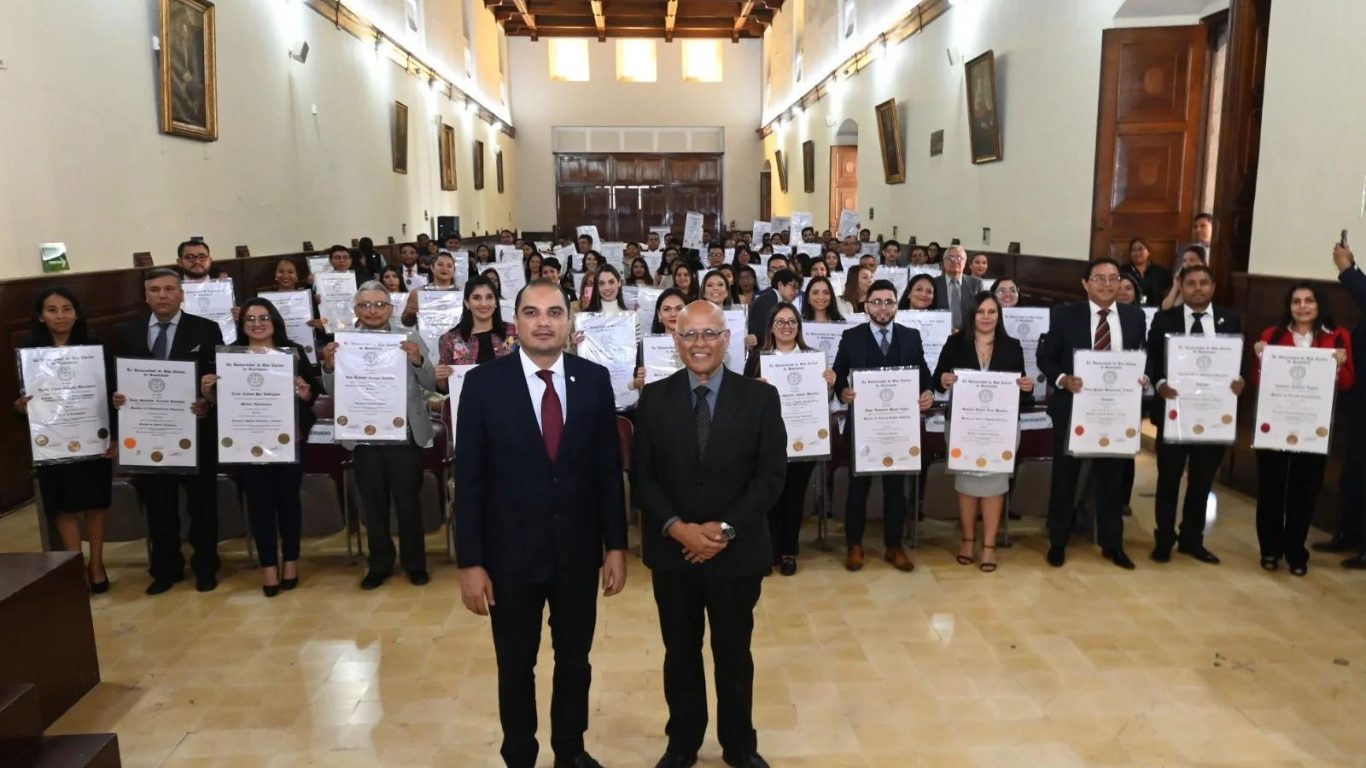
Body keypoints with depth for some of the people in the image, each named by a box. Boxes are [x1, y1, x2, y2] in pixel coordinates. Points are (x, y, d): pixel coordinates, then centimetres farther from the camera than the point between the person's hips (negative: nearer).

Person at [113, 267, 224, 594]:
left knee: (201, 501, 9)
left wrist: (209, 402, -22)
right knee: (157, 503, 12)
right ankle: (166, 568, 27)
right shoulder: (125, 333, 7)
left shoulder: (206, 330, -2)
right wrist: (117, 397, -12)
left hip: (195, 429, -2)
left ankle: (205, 566, 23)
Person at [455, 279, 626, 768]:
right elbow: (469, 479, -8)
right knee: (516, 667, 16)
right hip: (511, 552, -2)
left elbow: (609, 468, 1)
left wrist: (615, 545, 0)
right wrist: (470, 562, -9)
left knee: (575, 660, 19)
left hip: (579, 551, 2)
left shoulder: (594, 379, -3)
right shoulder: (483, 383, -9)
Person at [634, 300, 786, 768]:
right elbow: (642, 475, -2)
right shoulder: (654, 398, -1)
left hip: (737, 552, -1)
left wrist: (726, 528, -16)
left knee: (734, 654, 14)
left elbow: (771, 474, -7)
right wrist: (677, 528, -15)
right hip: (672, 551, 1)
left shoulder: (760, 398, -3)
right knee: (680, 653, 15)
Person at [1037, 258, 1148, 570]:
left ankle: (1112, 544, 28)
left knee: (1112, 478, 14)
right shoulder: (1064, 315, -5)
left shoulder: (1135, 316, 4)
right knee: (1065, 477, 9)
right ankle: (1057, 543, 23)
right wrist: (1062, 378, -21)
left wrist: (1142, 377, -12)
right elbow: (1045, 357, -4)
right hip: (1072, 408, -2)